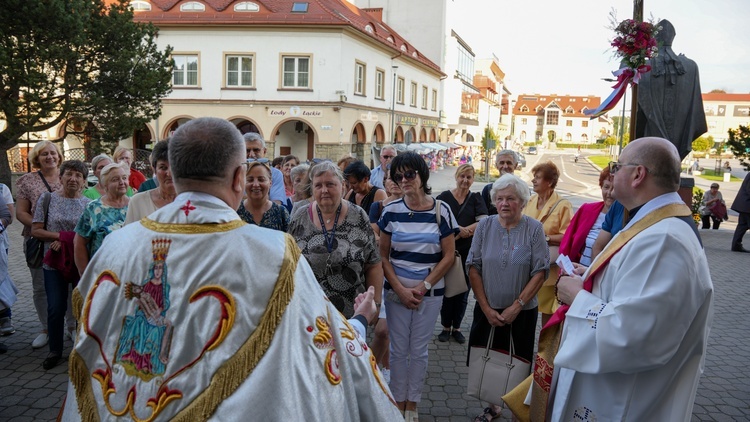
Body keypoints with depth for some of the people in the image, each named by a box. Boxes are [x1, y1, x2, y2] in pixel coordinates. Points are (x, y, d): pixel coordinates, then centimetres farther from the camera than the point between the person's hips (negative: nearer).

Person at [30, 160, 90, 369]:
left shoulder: (89, 204, 2)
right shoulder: (47, 199, 2)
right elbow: (35, 230, 0)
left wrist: (65, 241, -14)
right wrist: (63, 236, -12)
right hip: (54, 264, 0)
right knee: (56, 308, 1)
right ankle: (55, 351, 19)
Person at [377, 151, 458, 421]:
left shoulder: (441, 211, -5)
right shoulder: (391, 211, -3)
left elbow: (448, 255, -5)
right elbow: (383, 255, -1)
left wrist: (422, 287, -11)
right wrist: (400, 289, -10)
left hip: (430, 292, 0)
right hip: (396, 291, 1)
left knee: (419, 350, 10)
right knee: (398, 349, 8)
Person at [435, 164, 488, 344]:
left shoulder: (476, 199, 5)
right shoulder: (444, 197, 2)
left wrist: (457, 234, -16)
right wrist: (459, 229, -21)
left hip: (468, 253, 1)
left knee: (463, 291, 9)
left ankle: (456, 327, 24)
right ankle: (446, 327, 20)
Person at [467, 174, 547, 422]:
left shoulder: (534, 229, -7)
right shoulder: (484, 226, -2)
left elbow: (540, 272, -9)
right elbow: (474, 268, -2)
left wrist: (516, 307, -14)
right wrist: (486, 308, -7)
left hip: (522, 312, -2)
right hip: (487, 310, 2)